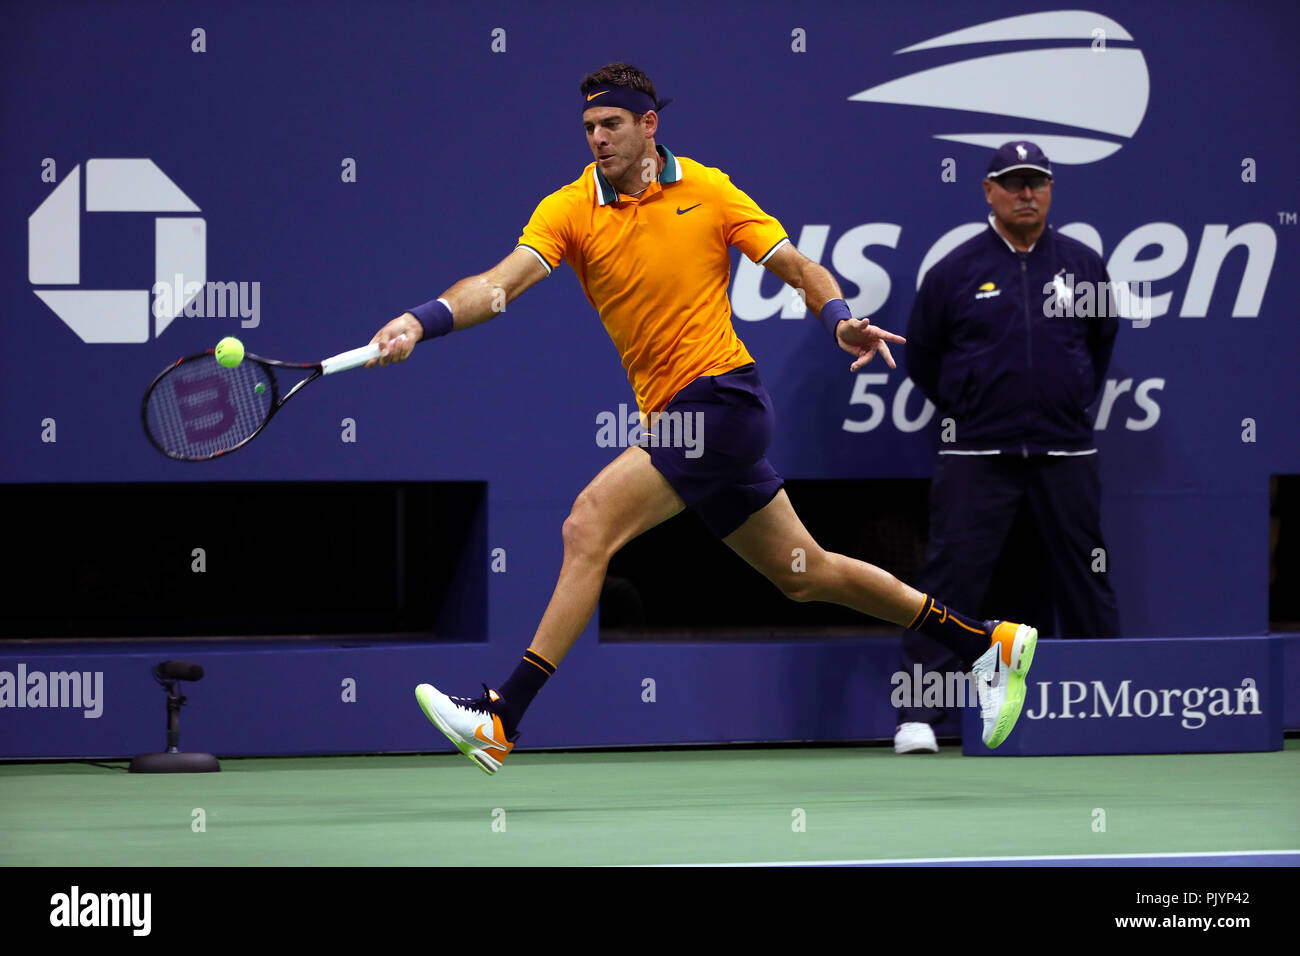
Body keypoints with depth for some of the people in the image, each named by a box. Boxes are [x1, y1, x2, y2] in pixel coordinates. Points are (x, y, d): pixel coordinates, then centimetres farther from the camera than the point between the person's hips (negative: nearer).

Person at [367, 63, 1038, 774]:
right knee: (803, 572, 15)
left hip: (722, 396, -6)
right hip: (669, 416, 6)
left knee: (589, 525, -19)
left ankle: (500, 721, -19)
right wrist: (421, 322, -29)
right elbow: (502, 283, -12)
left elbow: (799, 269, 1)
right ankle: (988, 644, 31)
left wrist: (840, 321, -20)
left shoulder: (707, 191, -2)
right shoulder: (570, 210, 3)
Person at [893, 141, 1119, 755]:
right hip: (977, 455, -2)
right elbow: (921, 358, 11)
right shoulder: (954, 271, 1)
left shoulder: (1083, 266, 7)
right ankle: (917, 717, -8)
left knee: (1085, 581, 7)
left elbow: (1102, 342, 22)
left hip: (1065, 455, 2)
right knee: (952, 578, -9)